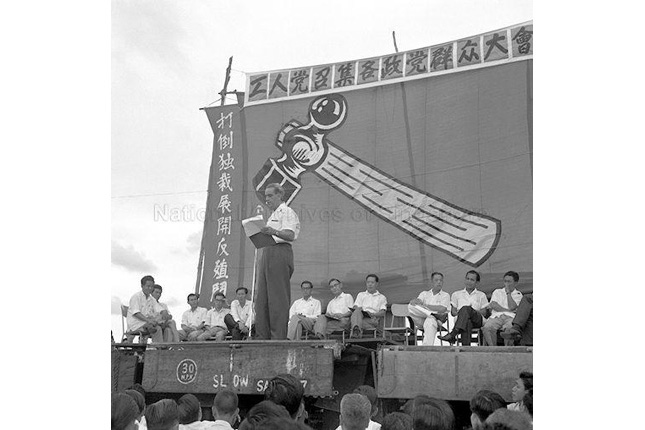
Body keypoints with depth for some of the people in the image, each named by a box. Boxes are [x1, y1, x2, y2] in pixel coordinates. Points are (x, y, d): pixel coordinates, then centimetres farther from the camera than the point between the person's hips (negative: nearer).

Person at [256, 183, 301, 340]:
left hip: (280, 253, -9)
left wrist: (273, 232, -32)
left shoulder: (287, 212, -1)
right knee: (262, 297, 4)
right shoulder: (273, 216, 27)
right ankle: (263, 336, 6)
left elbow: (290, 235, -18)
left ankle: (279, 337, -12)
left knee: (278, 297, -12)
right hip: (267, 253, 9)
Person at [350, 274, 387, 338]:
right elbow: (356, 307, 15)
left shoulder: (382, 297, 24)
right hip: (361, 316, 1)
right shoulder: (361, 294, 32)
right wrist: (359, 310, -11)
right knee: (357, 311, -38)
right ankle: (357, 329, -64)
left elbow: (383, 312, 8)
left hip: (373, 319, -1)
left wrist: (373, 314, -15)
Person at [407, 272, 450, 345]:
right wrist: (415, 301, -22)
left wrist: (424, 305, -4)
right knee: (411, 306, -25)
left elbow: (442, 309, -6)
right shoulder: (424, 293, 24)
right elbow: (413, 301, 4)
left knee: (430, 321, -41)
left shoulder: (445, 295, 14)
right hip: (422, 320, 3)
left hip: (436, 320, -3)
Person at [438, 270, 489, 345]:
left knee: (466, 308, -37)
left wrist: (473, 312, -9)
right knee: (467, 322, -41)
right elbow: (453, 312, 17)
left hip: (477, 320, 0)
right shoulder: (456, 294, 28)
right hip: (460, 318, 1)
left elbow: (484, 312, 12)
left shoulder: (481, 295, 25)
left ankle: (452, 334, -54)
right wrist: (458, 313, -8)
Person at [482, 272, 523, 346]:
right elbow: (493, 305, 9)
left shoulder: (518, 295, 19)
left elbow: (512, 307, -1)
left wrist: (508, 293, 7)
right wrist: (507, 310, 0)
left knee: (510, 328, -39)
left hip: (510, 317, -1)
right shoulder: (497, 292, 28)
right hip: (496, 316, 2)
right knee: (486, 328, -33)